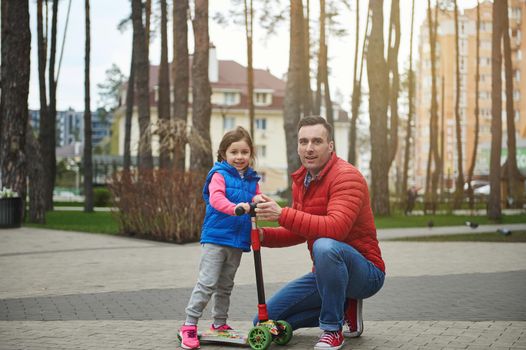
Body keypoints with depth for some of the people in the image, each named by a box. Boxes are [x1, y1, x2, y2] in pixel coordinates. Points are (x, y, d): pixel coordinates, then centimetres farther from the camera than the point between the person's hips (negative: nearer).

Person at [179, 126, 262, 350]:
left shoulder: (252, 180, 13)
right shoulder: (219, 175, -7)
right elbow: (216, 198, -23)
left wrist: (258, 202, -10)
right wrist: (235, 208, -42)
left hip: (237, 241, 6)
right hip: (215, 238, -6)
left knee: (225, 286, 17)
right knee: (207, 283, -11)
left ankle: (219, 324, 28)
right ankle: (189, 326, -6)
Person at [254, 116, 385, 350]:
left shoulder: (346, 176, -19)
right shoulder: (301, 181, 6)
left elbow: (336, 228, -35)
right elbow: (301, 232, 14)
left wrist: (282, 214, -37)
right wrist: (265, 235, -5)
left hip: (366, 273, -8)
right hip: (325, 273, 8)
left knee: (325, 246, -40)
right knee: (265, 322, 3)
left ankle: (332, 329, -20)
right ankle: (345, 309, 12)